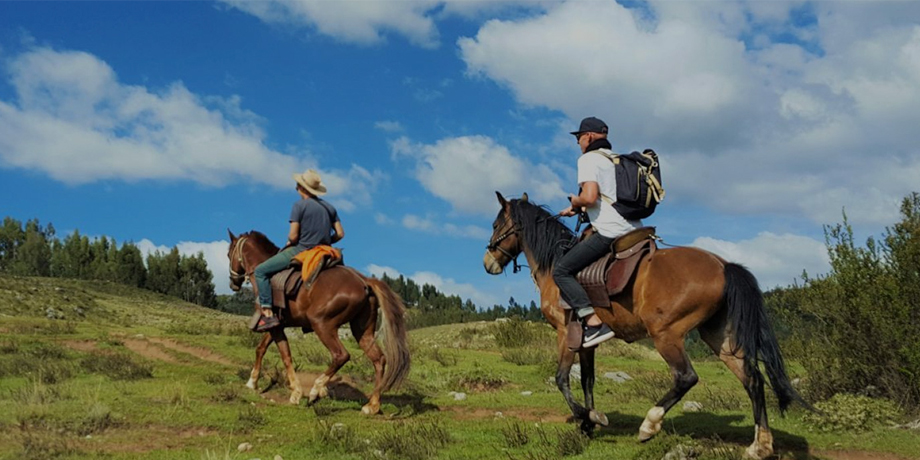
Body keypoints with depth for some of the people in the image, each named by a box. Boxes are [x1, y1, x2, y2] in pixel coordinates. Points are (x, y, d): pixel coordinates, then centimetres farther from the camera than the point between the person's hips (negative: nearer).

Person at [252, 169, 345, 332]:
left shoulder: (299, 205, -9)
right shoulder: (329, 207, 10)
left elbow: (293, 236, -15)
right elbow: (340, 234, 8)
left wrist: (289, 243, 7)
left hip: (300, 251, -7)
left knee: (260, 271, 1)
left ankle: (268, 313, -11)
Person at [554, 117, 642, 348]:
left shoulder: (588, 159, -4)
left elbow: (590, 197, -18)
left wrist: (576, 202, 3)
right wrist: (578, 208, 29)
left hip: (610, 232, -9)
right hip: (634, 230, 10)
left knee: (561, 271, -6)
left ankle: (594, 323, -19)